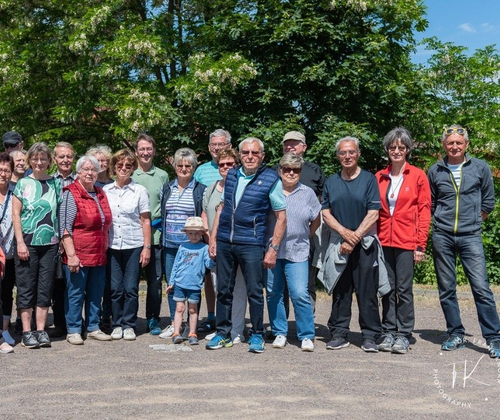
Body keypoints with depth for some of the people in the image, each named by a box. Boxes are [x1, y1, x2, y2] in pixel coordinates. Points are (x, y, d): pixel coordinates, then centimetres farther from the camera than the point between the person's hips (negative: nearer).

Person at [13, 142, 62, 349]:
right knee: (26, 287, 1)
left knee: (45, 287, 5)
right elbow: (15, 214, -1)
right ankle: (26, 332, 8)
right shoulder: (23, 183, 3)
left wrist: (62, 239, 1)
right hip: (27, 242, -2)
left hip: (50, 243, 2)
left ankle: (41, 330, 12)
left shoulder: (56, 183, 9)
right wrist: (20, 242, -9)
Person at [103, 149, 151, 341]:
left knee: (131, 288, 1)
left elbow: (145, 221, 1)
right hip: (112, 245, 2)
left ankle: (129, 325, 12)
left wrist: (147, 247, -4)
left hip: (134, 245, -2)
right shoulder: (106, 190, 7)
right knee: (115, 288, 4)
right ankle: (117, 324, 16)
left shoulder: (139, 191, 1)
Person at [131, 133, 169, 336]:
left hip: (156, 234, 1)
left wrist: (156, 223, 1)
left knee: (155, 279, 2)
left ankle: (153, 319, 13)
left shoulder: (162, 176, 9)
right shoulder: (129, 176, 6)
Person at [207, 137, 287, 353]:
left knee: (254, 292, 2)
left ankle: (256, 335, 18)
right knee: (223, 290, 10)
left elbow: (281, 217, -4)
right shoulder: (231, 176, 10)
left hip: (252, 244, -4)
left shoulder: (271, 180, -5)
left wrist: (273, 249, -9)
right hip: (224, 243, 5)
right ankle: (223, 333, 23)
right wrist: (213, 238, 10)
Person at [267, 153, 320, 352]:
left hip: (297, 252, -1)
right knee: (274, 294, 7)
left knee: (300, 294, -8)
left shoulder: (308, 193, 7)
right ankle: (280, 333, 20)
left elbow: (316, 220, 16)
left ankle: (307, 336, 4)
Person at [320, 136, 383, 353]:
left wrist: (355, 237, -10)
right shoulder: (331, 182, 12)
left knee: (367, 291, -2)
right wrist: (344, 232, -9)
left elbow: (373, 214, -5)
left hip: (364, 243, -3)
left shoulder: (369, 179, 2)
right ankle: (339, 334, 14)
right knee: (340, 291, 6)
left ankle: (370, 336, 5)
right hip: (338, 243, 3)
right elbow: (325, 212, 7)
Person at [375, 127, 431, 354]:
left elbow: (424, 212, -2)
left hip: (406, 242, -3)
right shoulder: (379, 177, 10)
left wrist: (420, 244, -7)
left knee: (404, 289, -1)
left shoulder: (418, 176, 1)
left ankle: (404, 335, 9)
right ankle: (389, 332, 16)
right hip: (383, 241, 3)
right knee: (387, 289, 8)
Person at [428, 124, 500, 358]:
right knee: (446, 290, 6)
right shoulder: (435, 171, 6)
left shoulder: (480, 168, 3)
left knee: (481, 287, -8)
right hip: (442, 237, 2)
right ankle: (456, 335, 17)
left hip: (470, 237, -2)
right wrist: (442, 222, 10)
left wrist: (472, 222, 9)